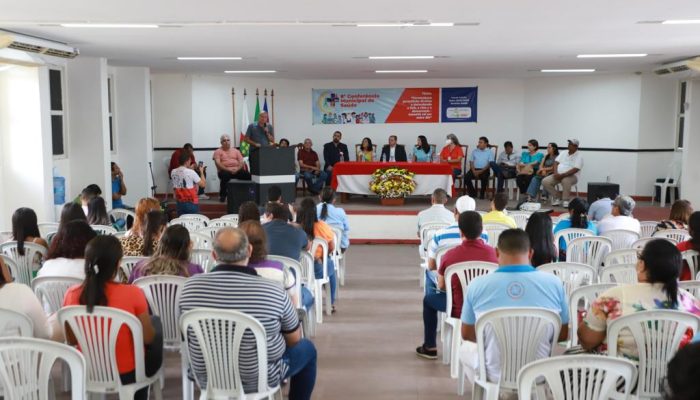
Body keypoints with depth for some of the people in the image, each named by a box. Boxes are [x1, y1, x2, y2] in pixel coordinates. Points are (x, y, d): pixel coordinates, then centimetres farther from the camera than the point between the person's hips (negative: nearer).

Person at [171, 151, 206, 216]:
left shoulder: (173, 172, 1)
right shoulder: (191, 172, -17)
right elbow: (203, 184, -9)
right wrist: (201, 172, 4)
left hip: (179, 202, 6)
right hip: (191, 203, -6)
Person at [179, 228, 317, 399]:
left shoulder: (190, 286, -15)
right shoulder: (273, 290, -23)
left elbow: (188, 333, 4)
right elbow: (294, 339, -6)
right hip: (258, 380, -3)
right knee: (306, 348, 22)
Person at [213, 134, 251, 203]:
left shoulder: (236, 151, 20)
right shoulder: (218, 151, 10)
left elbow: (242, 162, 11)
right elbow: (218, 164, -4)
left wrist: (237, 169, -11)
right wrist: (228, 169, -18)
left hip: (237, 170, 3)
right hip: (225, 171, -3)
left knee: (248, 175, -25)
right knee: (225, 175, -39)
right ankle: (222, 196, -22)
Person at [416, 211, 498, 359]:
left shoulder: (450, 255, -17)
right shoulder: (492, 252, -12)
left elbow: (441, 286, -3)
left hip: (459, 310, -3)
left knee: (429, 298, 26)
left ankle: (430, 347, 32)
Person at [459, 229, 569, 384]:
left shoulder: (477, 284, -12)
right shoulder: (553, 282, -10)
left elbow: (467, 334, 3)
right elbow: (563, 335, 3)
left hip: (496, 374, -1)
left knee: (466, 348, 31)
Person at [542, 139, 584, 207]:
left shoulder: (579, 156, -5)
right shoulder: (563, 153, 14)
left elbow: (575, 170, -17)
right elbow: (556, 163, 7)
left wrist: (562, 175, -24)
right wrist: (556, 173, -12)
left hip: (572, 176, -6)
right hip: (559, 175, 6)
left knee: (566, 180, -41)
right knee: (545, 181, -17)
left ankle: (565, 200, -21)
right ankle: (558, 196, 0)